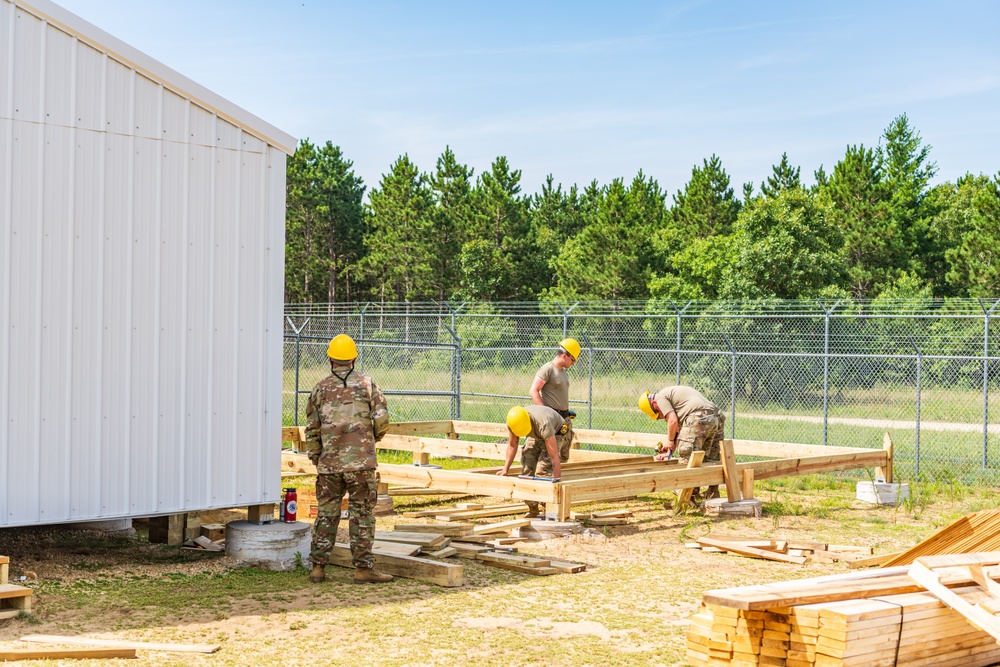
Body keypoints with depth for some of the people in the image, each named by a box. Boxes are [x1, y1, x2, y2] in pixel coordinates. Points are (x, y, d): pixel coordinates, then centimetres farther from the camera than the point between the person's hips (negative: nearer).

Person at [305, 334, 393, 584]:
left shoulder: (320, 389, 7)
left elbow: (311, 430, 9)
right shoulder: (366, 383, 1)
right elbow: (381, 419, -5)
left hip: (329, 463, 2)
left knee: (326, 514, 10)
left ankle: (318, 567, 10)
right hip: (361, 460, -2)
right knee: (362, 514, 2)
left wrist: (316, 460, 20)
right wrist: (374, 437, 16)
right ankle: (363, 568, 2)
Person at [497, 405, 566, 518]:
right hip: (535, 436, 6)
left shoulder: (543, 425, -44)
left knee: (542, 471, -22)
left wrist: (556, 481, -46)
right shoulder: (512, 421, -27)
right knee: (527, 469, -6)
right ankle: (532, 510, 8)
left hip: (555, 433, -6)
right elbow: (512, 445, -7)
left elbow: (554, 457, -43)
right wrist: (505, 469, -13)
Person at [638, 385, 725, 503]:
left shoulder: (660, 397, 6)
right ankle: (713, 494, 21)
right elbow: (679, 428, 31)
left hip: (698, 418, -10)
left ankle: (692, 496, 0)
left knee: (687, 458, -2)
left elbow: (673, 420, -6)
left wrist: (670, 441, 10)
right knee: (711, 459, 16)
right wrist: (670, 453, 30)